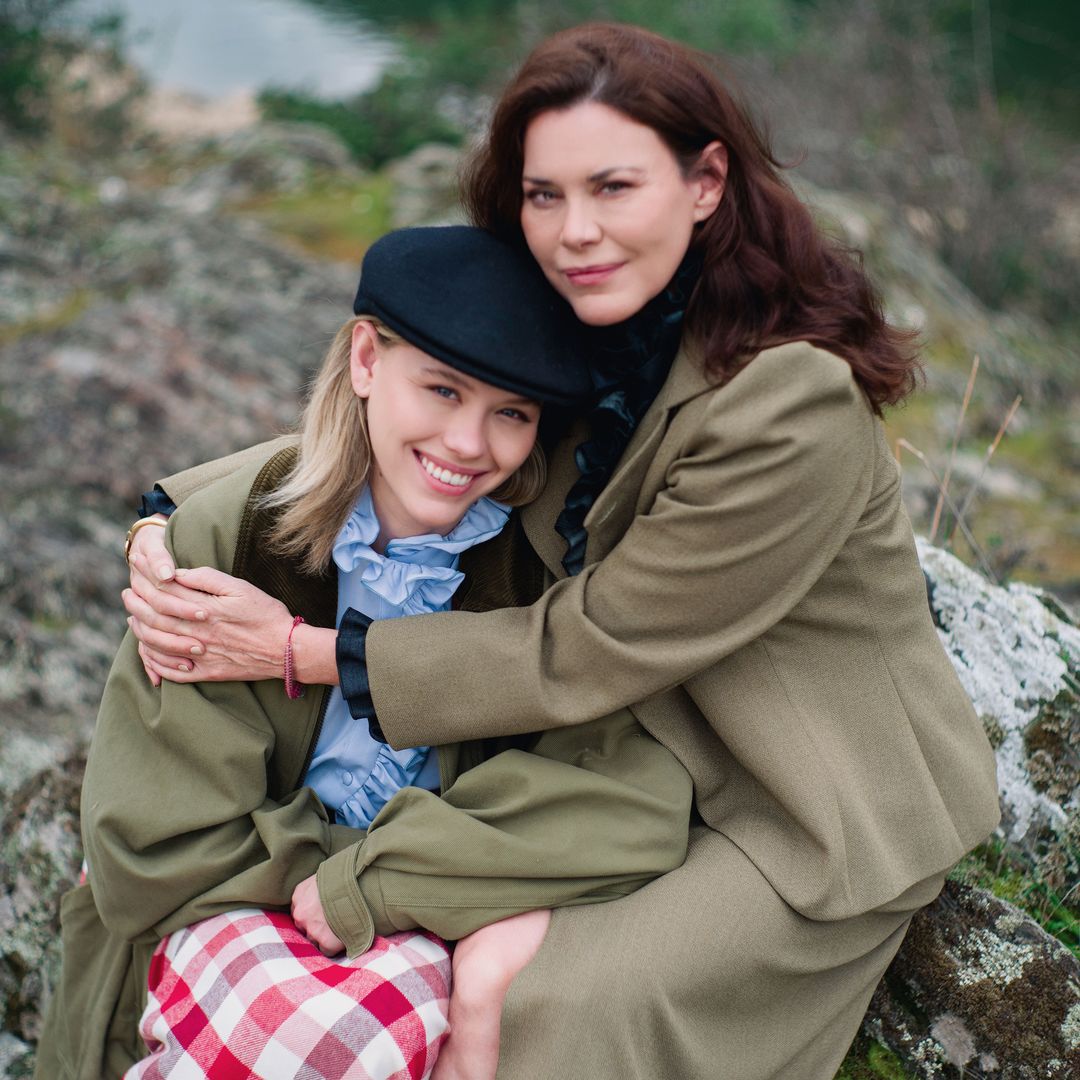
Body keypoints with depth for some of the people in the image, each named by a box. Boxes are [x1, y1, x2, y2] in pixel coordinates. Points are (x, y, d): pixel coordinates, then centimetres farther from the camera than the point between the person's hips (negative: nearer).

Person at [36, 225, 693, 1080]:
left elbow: (637, 803, -19)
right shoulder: (225, 540, -9)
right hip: (237, 914, -1)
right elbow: (161, 846, -10)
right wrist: (481, 875, -13)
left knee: (413, 1006, -32)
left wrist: (366, 881, -23)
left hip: (418, 937, 1)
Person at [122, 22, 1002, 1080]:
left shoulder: (796, 404, -29)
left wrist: (305, 651, -22)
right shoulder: (565, 340, -6)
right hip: (657, 751, 7)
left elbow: (586, 650, -24)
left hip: (823, 812, -6)